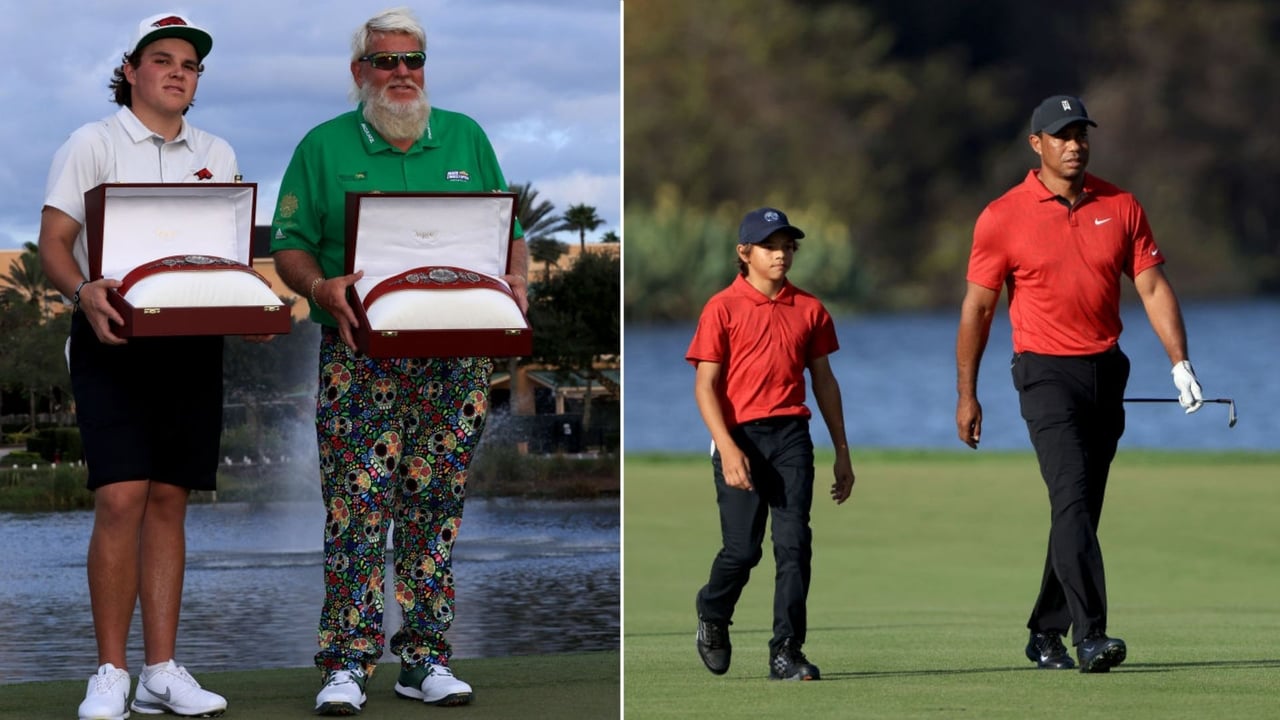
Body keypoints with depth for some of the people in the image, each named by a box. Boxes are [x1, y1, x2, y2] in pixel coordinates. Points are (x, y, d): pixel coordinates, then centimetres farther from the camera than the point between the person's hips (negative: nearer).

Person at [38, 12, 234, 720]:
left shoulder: (217, 155, 16)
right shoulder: (93, 144, 3)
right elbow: (53, 243, -4)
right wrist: (84, 291, -25)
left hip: (193, 340, 4)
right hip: (113, 337, -4)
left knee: (169, 500, 4)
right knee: (122, 498, -13)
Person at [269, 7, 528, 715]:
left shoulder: (466, 139, 14)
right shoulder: (324, 147, 7)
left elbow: (509, 231, 15)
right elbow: (289, 244, 3)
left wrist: (515, 278, -5)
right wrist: (322, 288, -17)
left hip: (456, 357, 3)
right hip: (361, 355, -2)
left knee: (437, 507, 4)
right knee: (357, 506, -8)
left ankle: (425, 658, 10)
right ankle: (346, 663, -6)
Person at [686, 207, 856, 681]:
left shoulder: (808, 309, 11)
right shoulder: (723, 308, -1)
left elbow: (824, 380, 17)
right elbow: (706, 384, -5)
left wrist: (842, 453, 15)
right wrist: (726, 448, -18)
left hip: (791, 434, 3)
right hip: (740, 437, -3)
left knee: (794, 544, -7)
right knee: (742, 548, -2)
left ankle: (786, 652, -4)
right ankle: (712, 616, 28)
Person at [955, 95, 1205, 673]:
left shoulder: (1120, 206, 6)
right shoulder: (1002, 217, -4)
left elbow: (1153, 286, 6)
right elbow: (977, 307, 1)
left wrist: (1180, 363, -6)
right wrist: (966, 394, 1)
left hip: (1106, 373, 5)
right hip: (1046, 371, -4)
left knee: (1083, 508, 9)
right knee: (1071, 498, -19)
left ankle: (1046, 632, 21)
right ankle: (1090, 635, -26)